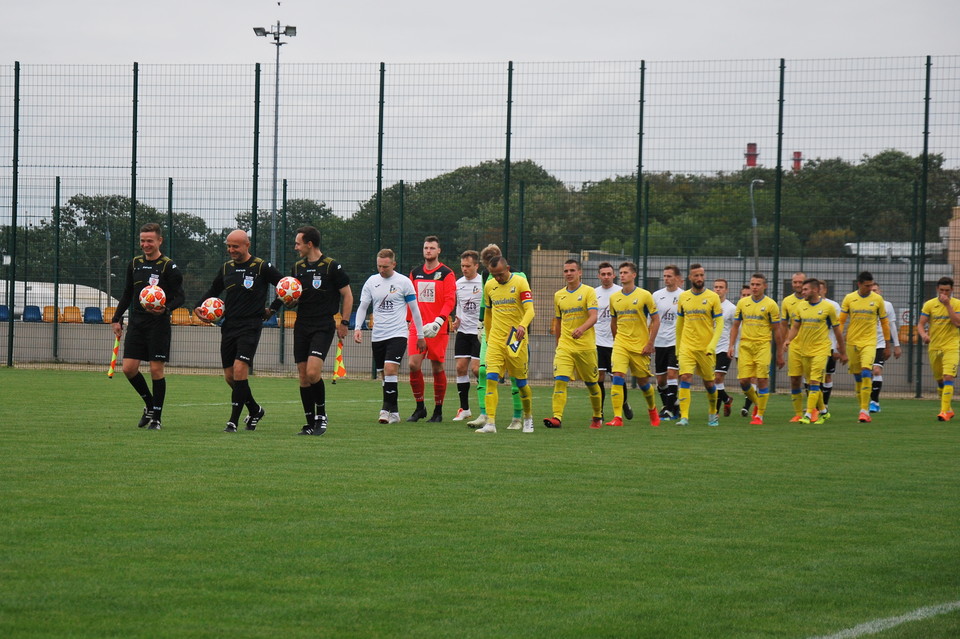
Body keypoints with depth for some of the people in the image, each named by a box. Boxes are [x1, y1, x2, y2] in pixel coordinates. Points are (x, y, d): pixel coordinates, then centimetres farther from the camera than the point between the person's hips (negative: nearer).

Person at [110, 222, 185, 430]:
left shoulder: (168, 266, -5)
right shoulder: (134, 264, 11)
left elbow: (179, 297, -6)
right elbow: (127, 294, 21)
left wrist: (165, 308, -25)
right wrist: (117, 318, 14)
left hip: (158, 325, -5)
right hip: (136, 323, 5)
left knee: (156, 370, -5)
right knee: (129, 368, -1)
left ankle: (156, 417, 5)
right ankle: (149, 404, 20)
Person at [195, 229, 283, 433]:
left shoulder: (262, 267, -4)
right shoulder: (226, 268, 12)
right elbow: (213, 291, 25)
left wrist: (272, 310, -2)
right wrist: (199, 307, 9)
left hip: (251, 326, -6)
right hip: (229, 326, 6)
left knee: (239, 370, -18)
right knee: (230, 376, 6)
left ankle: (234, 420, -14)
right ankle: (255, 410, 27)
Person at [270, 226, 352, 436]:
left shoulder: (332, 266, -6)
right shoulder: (298, 267, 12)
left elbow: (347, 295, -1)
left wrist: (344, 323, -6)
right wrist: (279, 303, 0)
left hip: (323, 326, -6)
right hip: (302, 325, 6)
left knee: (313, 372, -19)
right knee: (303, 377, 2)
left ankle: (321, 415, 0)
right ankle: (310, 424, 9)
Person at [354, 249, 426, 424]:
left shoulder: (404, 282, -2)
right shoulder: (371, 282, 7)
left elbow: (415, 309, 4)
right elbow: (363, 306, 11)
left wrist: (420, 335, 6)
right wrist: (357, 327, -4)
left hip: (398, 334, -4)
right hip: (378, 336, 4)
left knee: (390, 368, -20)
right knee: (385, 375, 6)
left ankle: (387, 409, -20)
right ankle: (394, 412, 14)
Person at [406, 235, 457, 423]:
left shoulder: (446, 273, -2)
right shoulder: (415, 273, 13)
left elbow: (450, 300, -9)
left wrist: (439, 320, -22)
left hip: (438, 329, -4)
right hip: (417, 328, 4)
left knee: (437, 368, 1)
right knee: (413, 365, -8)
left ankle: (438, 411, 10)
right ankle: (420, 407, 5)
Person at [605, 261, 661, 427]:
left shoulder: (645, 295, -5)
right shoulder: (614, 298, 7)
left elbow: (656, 320, -2)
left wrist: (650, 344, -9)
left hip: (640, 346, -2)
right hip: (620, 345, 2)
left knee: (643, 382, 7)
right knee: (617, 377, -16)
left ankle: (652, 409, 35)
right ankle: (617, 417, -19)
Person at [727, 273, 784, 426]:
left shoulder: (770, 305, 0)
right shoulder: (742, 303, 9)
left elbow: (777, 331, 2)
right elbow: (735, 326, 15)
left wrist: (780, 354, 2)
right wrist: (731, 346, 3)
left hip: (763, 346, -3)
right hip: (745, 346, 3)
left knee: (762, 379, -9)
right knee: (744, 381, -2)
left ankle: (759, 415, 0)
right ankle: (757, 403, 26)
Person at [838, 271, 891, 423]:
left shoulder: (877, 299, 1)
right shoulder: (849, 299, 2)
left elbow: (884, 323, 9)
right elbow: (841, 321, 6)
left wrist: (887, 346, 11)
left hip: (869, 342, -2)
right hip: (852, 342, 2)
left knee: (866, 373, -19)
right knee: (857, 377, 8)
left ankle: (864, 410, -20)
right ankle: (863, 409, 20)